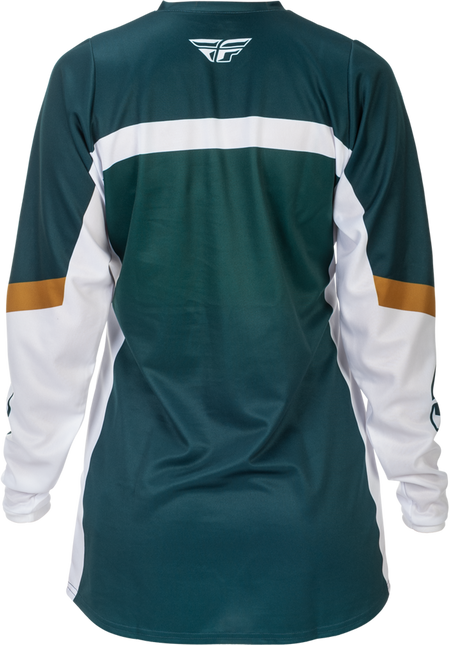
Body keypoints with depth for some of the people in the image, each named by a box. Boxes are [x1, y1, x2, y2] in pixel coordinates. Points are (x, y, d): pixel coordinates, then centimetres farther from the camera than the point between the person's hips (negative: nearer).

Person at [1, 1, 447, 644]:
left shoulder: (85, 75, -8)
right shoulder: (360, 78, -7)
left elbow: (52, 319, -6)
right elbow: (390, 319, -6)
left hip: (141, 510, 1)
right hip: (312, 512, 0)